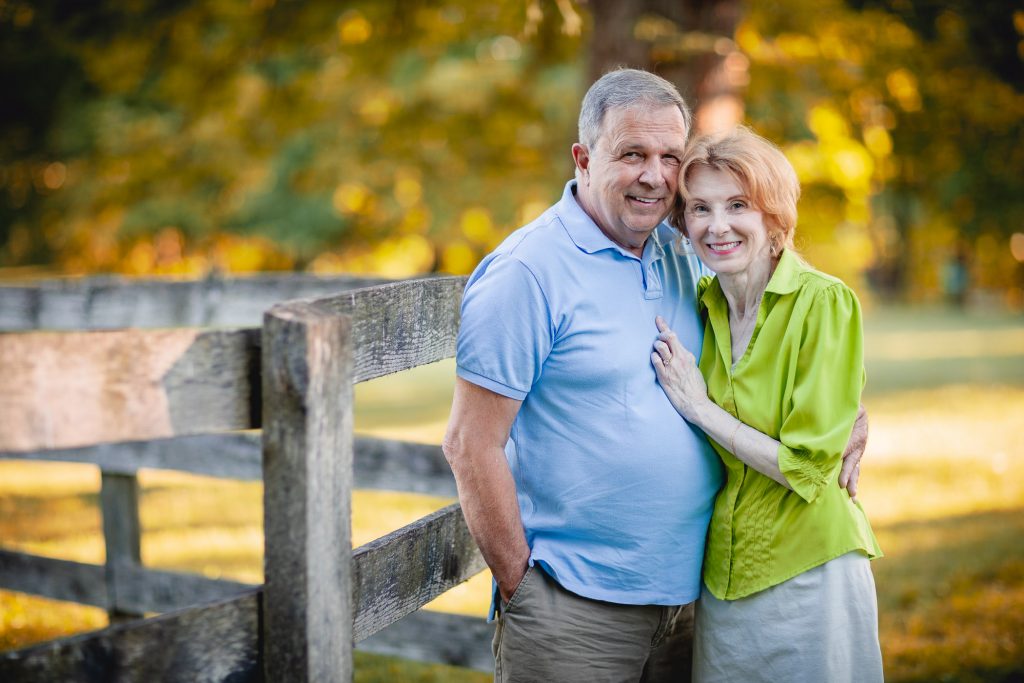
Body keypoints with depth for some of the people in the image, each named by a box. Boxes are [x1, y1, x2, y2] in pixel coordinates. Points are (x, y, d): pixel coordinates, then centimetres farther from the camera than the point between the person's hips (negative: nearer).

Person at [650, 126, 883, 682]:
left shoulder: (825, 302, -15)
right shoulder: (701, 305, 2)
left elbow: (809, 465, -18)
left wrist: (698, 407, -15)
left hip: (807, 570, -5)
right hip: (719, 570, 5)